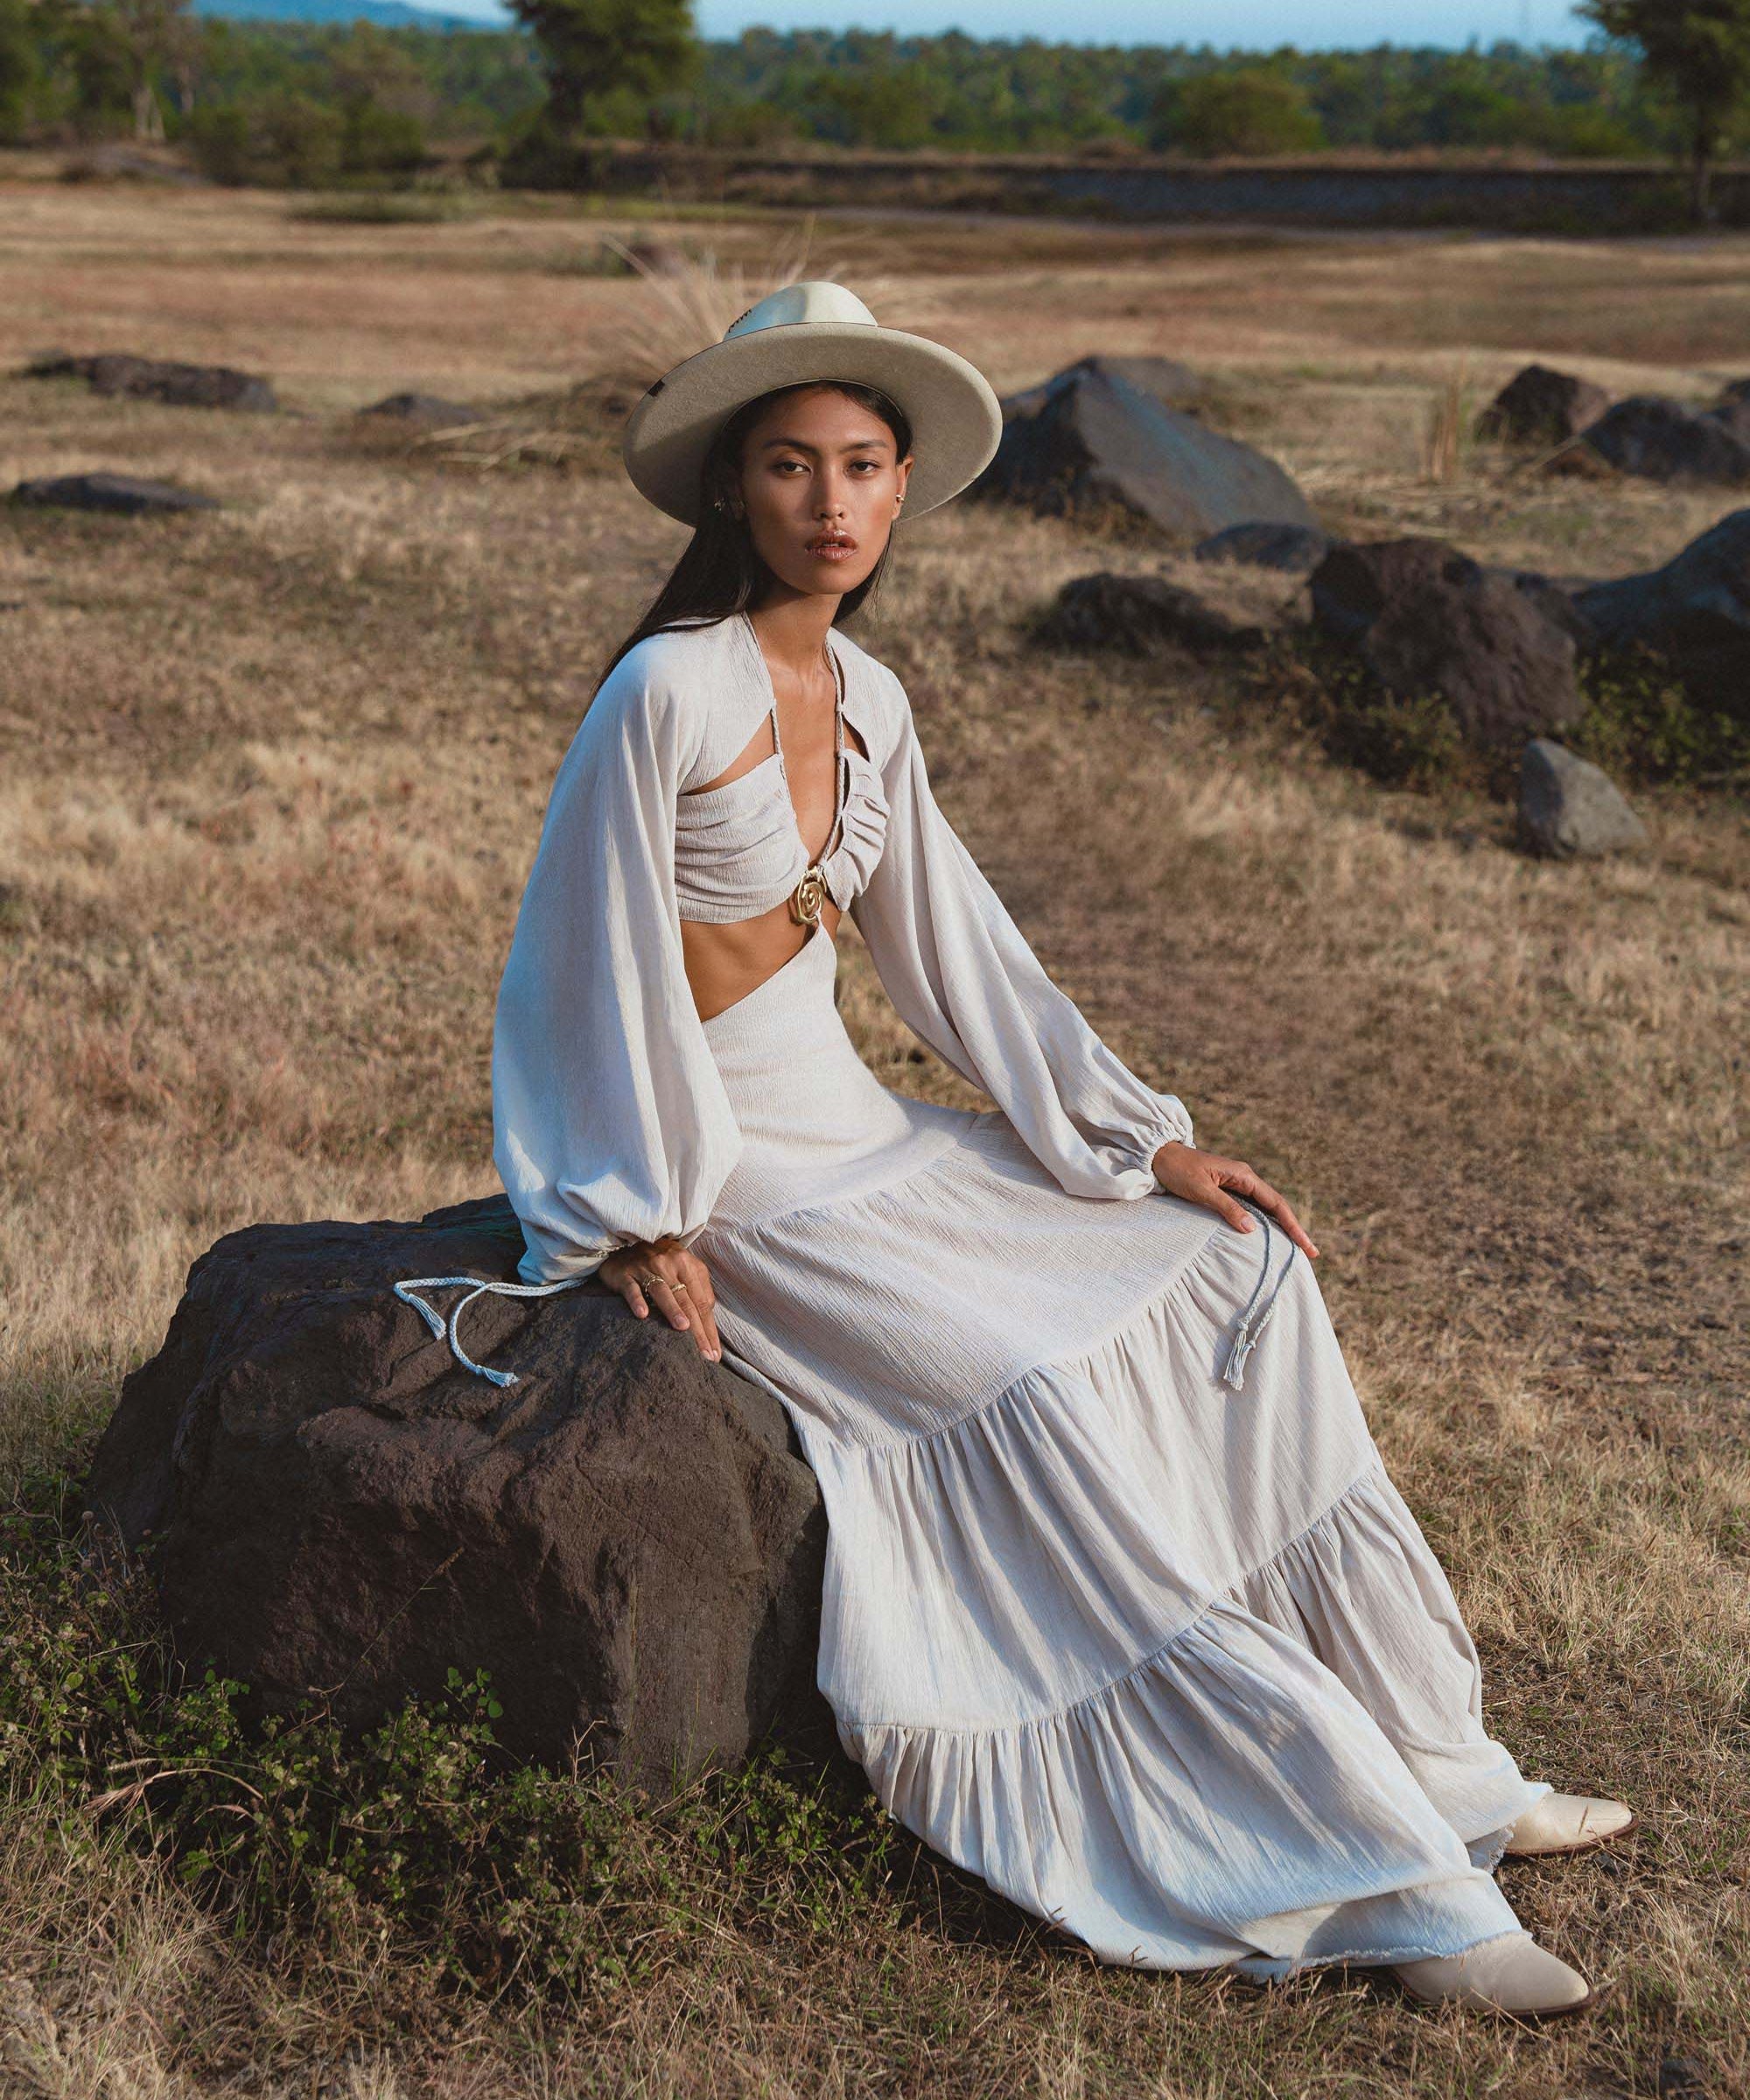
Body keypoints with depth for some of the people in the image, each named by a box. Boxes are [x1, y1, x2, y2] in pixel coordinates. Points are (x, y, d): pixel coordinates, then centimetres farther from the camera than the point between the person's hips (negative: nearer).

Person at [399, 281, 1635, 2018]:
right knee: (1031, 1402, -22)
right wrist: (637, 1221, -13)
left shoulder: (865, 701, 6)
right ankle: (1382, 1883, -16)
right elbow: (590, 957, -15)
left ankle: (1424, 1759, 2)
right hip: (717, 1175, -8)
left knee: (1230, 1271, -2)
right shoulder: (668, 691, -18)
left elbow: (954, 947, 10)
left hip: (855, 1137, 8)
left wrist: (1147, 1145, 7)